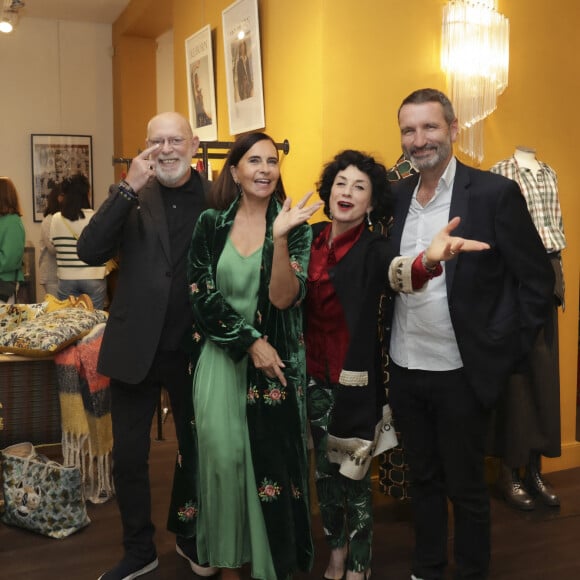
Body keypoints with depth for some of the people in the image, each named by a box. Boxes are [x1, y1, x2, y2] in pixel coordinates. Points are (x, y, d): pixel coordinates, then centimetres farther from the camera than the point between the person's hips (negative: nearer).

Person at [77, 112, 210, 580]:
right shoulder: (132, 195, 0)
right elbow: (90, 251, -13)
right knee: (129, 457, 11)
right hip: (135, 348, 1)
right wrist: (129, 187, -19)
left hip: (194, 349, 0)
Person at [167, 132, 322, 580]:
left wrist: (280, 238, -25)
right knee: (221, 456, -1)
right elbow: (202, 295, -3)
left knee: (271, 460, 3)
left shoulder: (294, 227, -1)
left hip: (275, 363, -1)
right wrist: (250, 341, -10)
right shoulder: (211, 224, 2)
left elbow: (284, 298, -14)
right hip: (220, 358, 1)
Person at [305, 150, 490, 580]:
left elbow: (399, 273, -36)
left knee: (353, 476, 7)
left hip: (354, 380, -4)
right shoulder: (314, 237, 1)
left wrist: (428, 260, -60)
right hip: (315, 376, 5)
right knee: (325, 469, 18)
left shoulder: (373, 248, -14)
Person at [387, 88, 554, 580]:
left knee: (465, 486, 12)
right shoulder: (396, 196, 4)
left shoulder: (495, 193, -12)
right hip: (405, 370, 5)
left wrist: (503, 354, -10)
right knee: (423, 478, 20)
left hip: (461, 373, -5)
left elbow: (537, 280, -9)